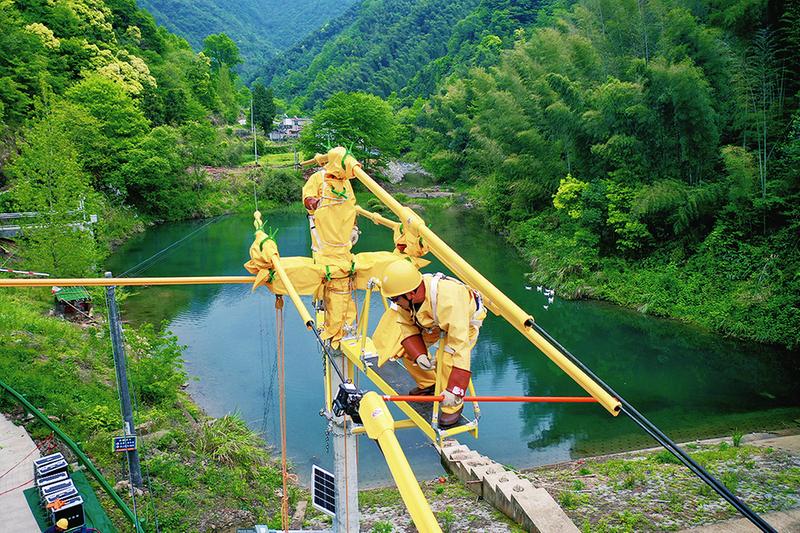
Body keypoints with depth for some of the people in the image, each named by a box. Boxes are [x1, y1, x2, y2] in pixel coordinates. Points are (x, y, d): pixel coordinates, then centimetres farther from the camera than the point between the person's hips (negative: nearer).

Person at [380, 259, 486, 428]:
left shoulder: (447, 299, -46)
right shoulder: (406, 297, -26)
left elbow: (460, 344, -47)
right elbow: (407, 327, -10)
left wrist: (453, 390, -47)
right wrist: (418, 355, -28)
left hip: (466, 320, -6)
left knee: (449, 358, -27)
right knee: (407, 347, -4)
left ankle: (454, 406, -3)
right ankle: (428, 385, 21)